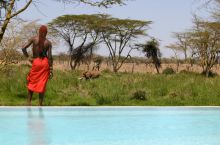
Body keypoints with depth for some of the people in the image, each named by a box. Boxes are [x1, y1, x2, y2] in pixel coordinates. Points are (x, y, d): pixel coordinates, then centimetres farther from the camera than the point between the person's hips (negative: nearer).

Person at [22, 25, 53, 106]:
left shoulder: (33, 39, -1)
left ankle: (29, 102, 0)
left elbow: (23, 48, -11)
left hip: (35, 62, 0)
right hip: (45, 63, 0)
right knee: (42, 84, 5)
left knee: (31, 82, 12)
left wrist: (28, 57, 1)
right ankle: (40, 104, 5)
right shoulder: (48, 42, -1)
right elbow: (50, 56, -6)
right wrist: (51, 70, -2)